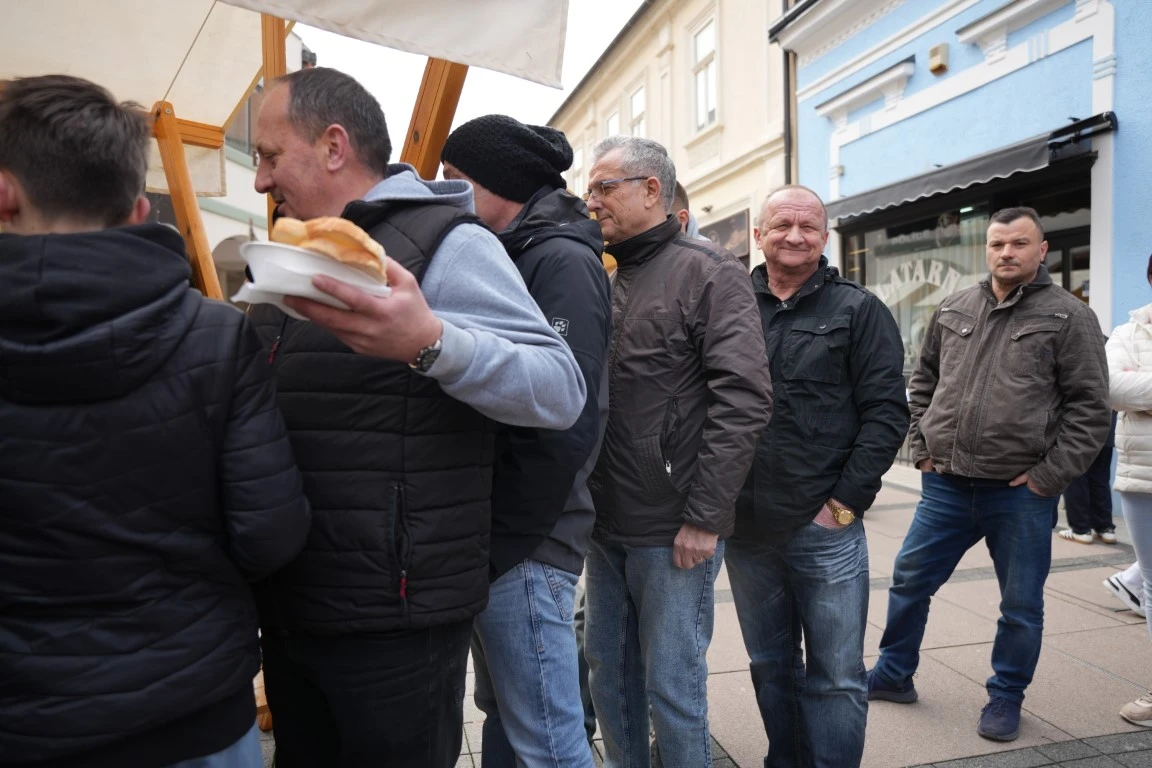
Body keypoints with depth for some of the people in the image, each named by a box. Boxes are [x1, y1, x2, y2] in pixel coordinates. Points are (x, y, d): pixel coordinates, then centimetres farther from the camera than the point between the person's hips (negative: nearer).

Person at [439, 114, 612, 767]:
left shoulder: (562, 259, -13)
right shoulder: (510, 257, 16)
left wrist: (511, 542, -18)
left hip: (524, 546, -9)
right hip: (499, 537, 9)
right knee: (503, 715, 22)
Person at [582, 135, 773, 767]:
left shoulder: (708, 274, -8)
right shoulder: (607, 281, 12)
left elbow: (744, 400, -16)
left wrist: (705, 518, -17)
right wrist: (585, 500, 9)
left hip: (673, 531, -7)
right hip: (608, 525, 7)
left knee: (671, 685, 5)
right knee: (609, 669, 18)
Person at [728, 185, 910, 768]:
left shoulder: (859, 311, 1)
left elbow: (886, 413, -4)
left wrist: (845, 502, -10)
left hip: (825, 529, -3)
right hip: (745, 528, 3)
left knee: (836, 676, 6)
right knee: (769, 666, 18)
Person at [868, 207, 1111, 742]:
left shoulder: (1068, 316, -3)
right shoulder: (953, 310, 8)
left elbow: (1089, 406, -5)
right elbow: (923, 383, 17)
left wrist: (1049, 476, -10)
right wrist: (921, 448, 8)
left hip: (1021, 495, -3)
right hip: (946, 486, 4)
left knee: (1021, 606, 11)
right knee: (909, 581, 12)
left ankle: (1005, 698, 33)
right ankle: (893, 674, 32)